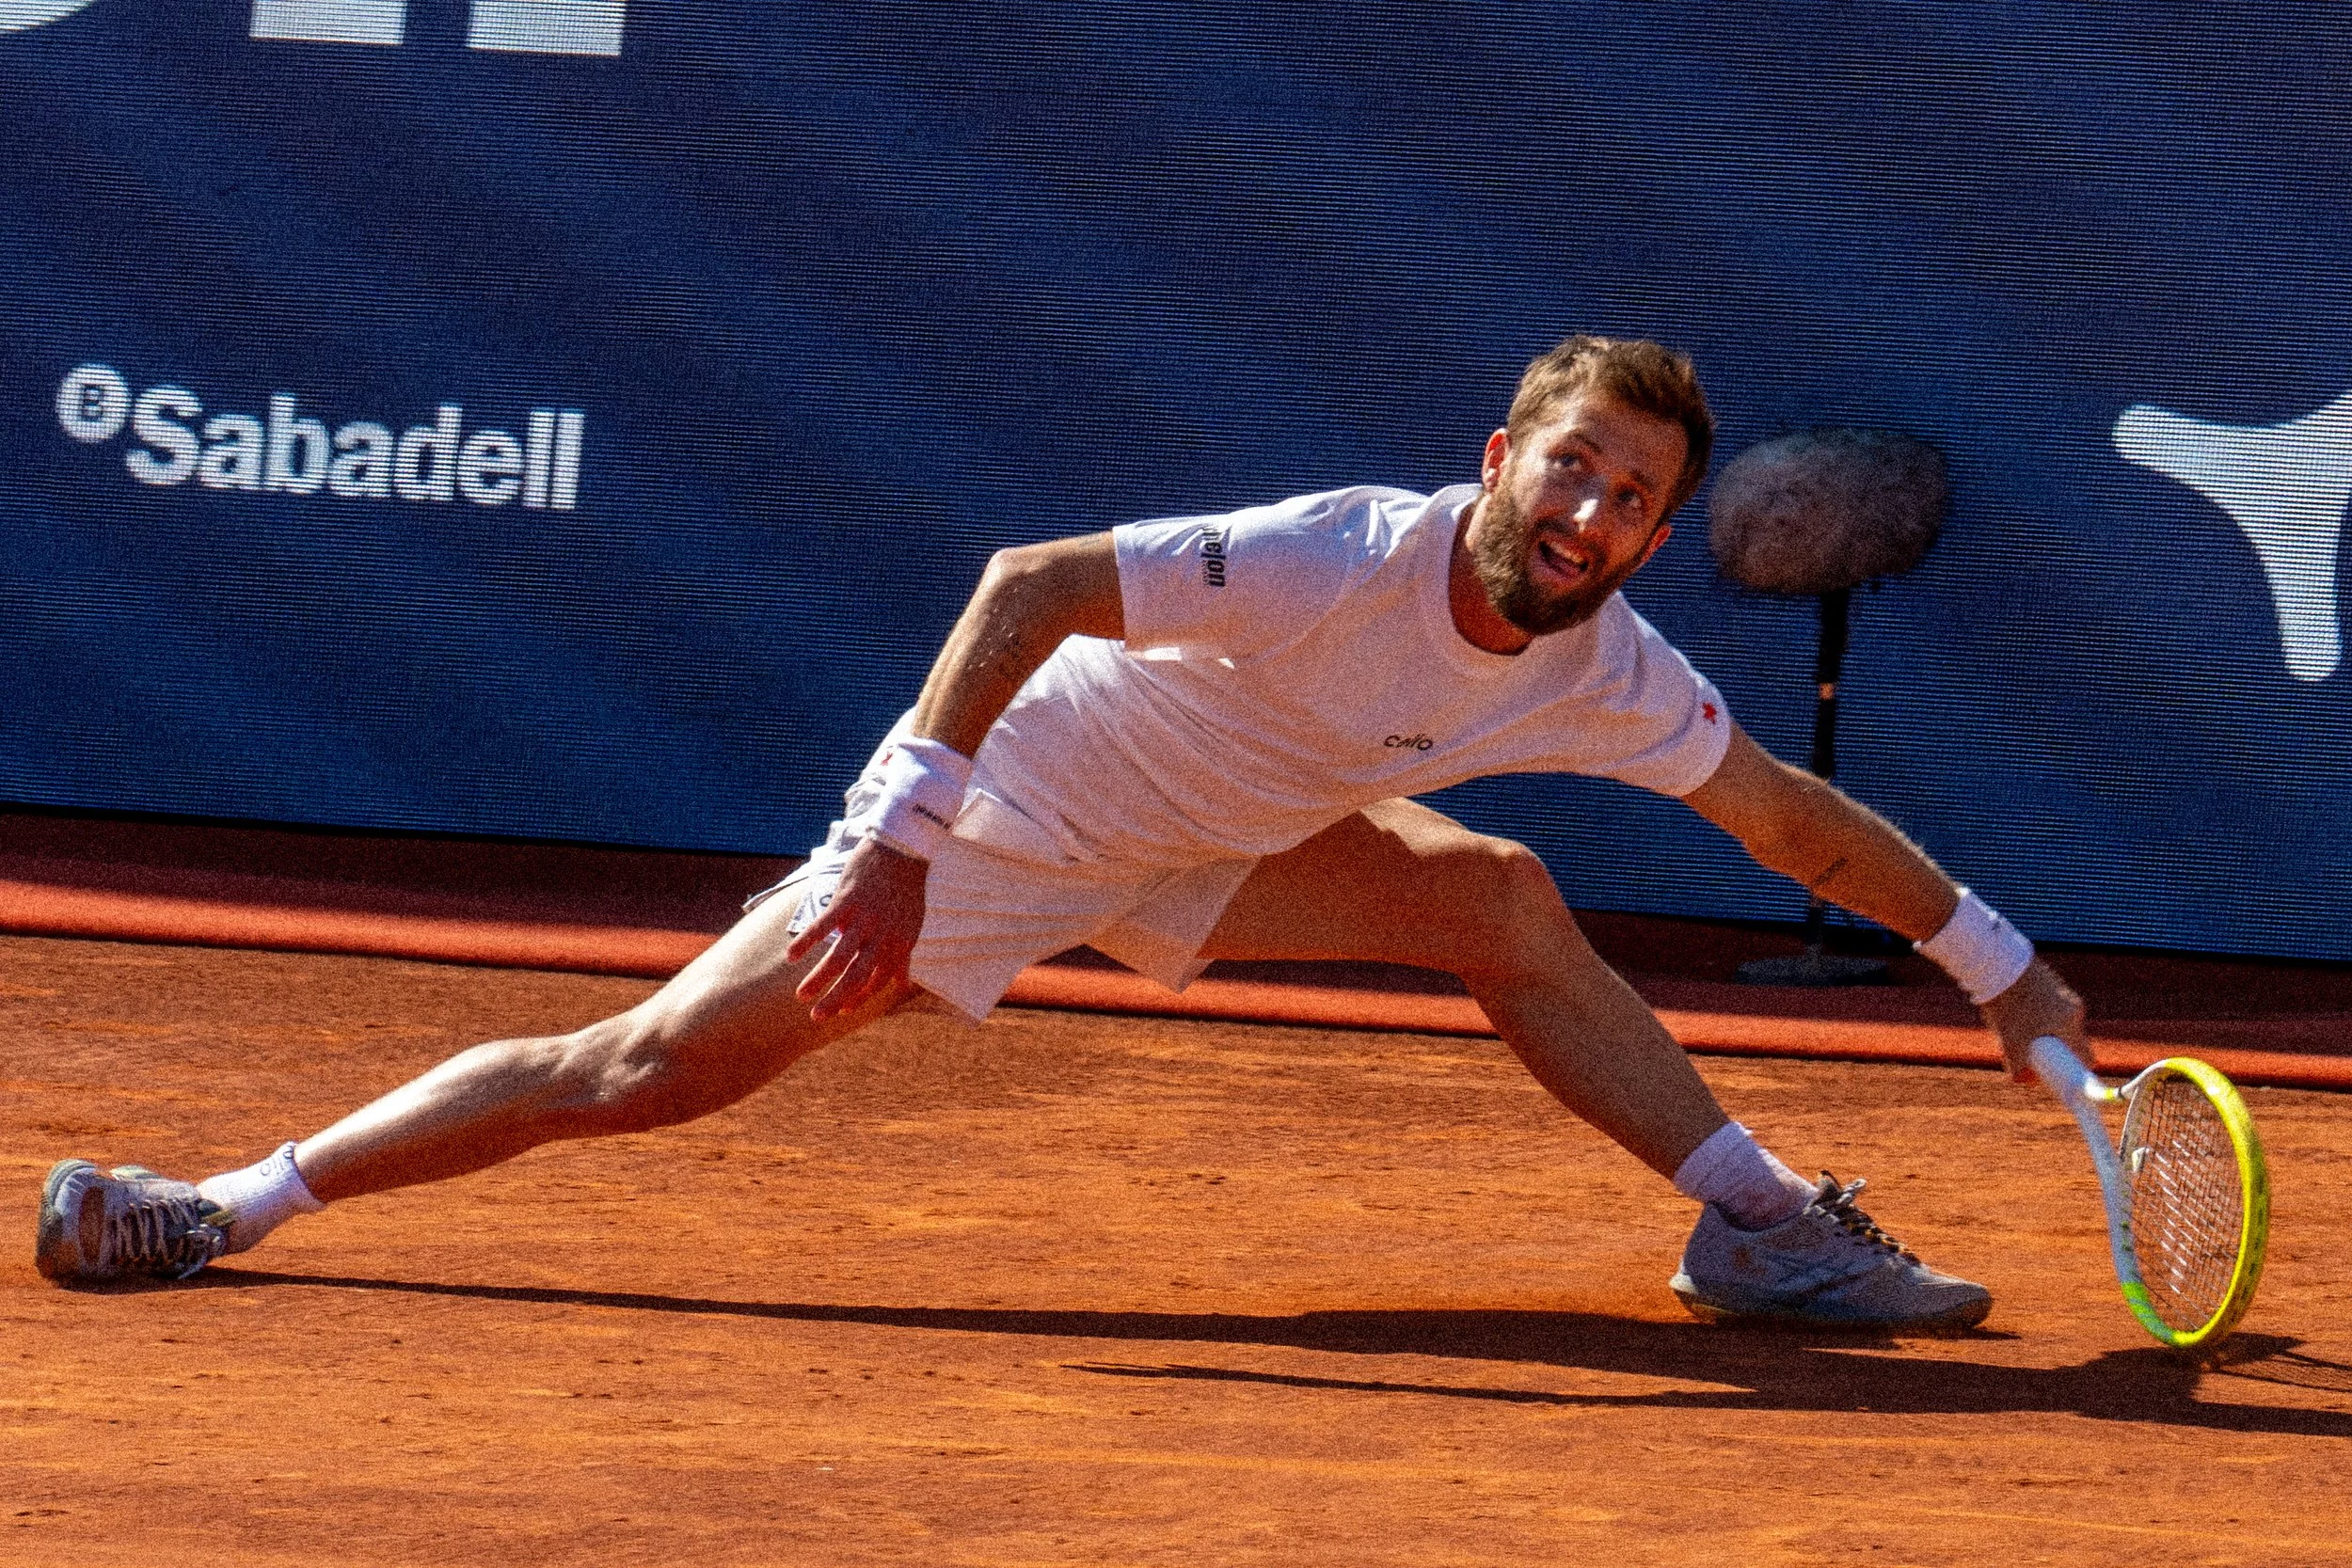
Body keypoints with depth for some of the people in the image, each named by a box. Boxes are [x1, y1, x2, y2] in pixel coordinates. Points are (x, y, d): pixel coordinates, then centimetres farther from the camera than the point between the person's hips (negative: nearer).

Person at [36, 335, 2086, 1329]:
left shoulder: (1612, 676, -14)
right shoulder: (1339, 563, -35)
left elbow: (1802, 819, 1)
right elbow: (1029, 584, -35)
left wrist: (2010, 974, 3)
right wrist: (896, 839, -39)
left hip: (1200, 848, 7)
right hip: (1014, 808, -7)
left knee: (1501, 901, -5)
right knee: (642, 1070, -9)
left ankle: (1761, 1224, 7)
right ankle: (226, 1205, -2)